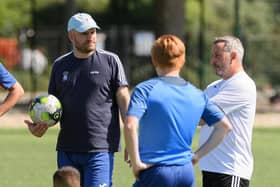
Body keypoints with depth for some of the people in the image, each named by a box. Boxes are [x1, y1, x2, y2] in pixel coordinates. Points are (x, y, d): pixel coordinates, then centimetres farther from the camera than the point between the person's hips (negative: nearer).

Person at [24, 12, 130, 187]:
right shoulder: (60, 65, 13)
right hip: (67, 149, 5)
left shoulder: (110, 61, 2)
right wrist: (41, 126, -3)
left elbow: (124, 100, 0)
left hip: (100, 148, -5)